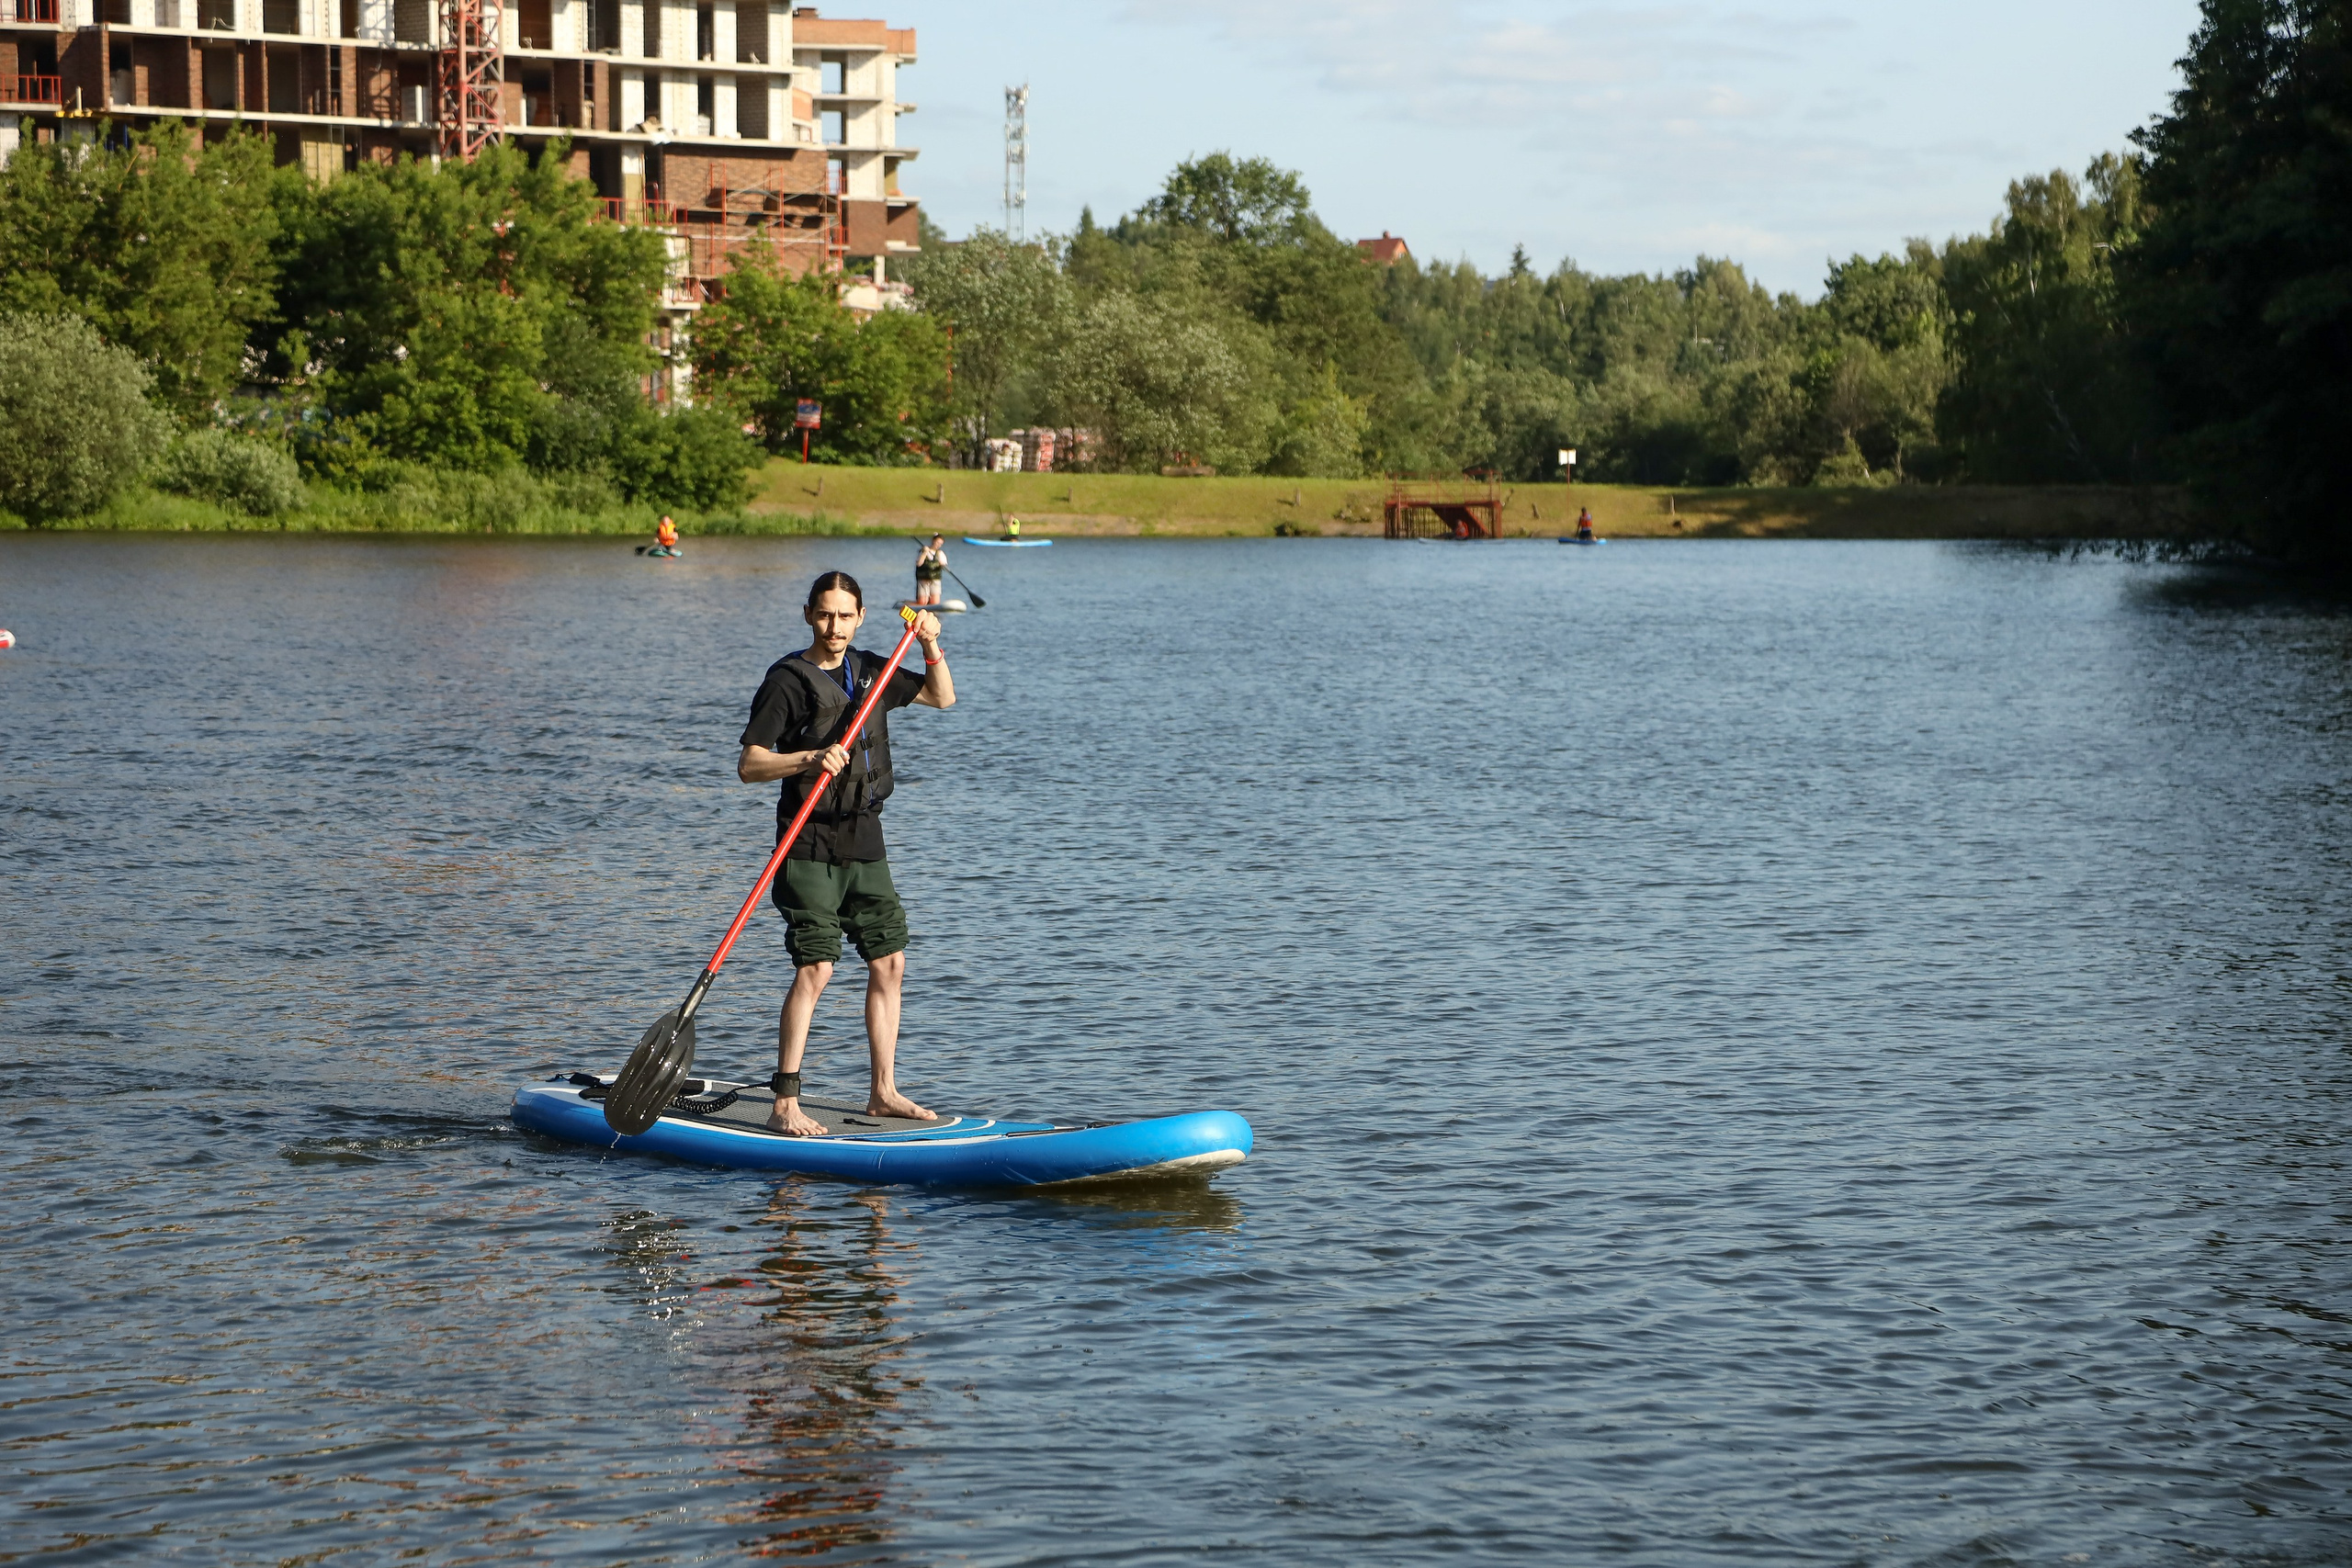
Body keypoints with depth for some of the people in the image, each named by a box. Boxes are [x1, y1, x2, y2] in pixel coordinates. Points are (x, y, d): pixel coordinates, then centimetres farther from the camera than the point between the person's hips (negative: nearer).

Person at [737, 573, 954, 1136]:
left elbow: (941, 697, 22)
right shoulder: (788, 679, -10)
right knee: (815, 968, -15)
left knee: (889, 962, 8)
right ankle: (785, 1105, -14)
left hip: (865, 841, 7)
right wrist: (809, 758, -30)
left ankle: (883, 1091, 19)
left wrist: (931, 647, 4)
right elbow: (748, 765, -15)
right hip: (812, 844, -7)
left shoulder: (869, 669, 10)